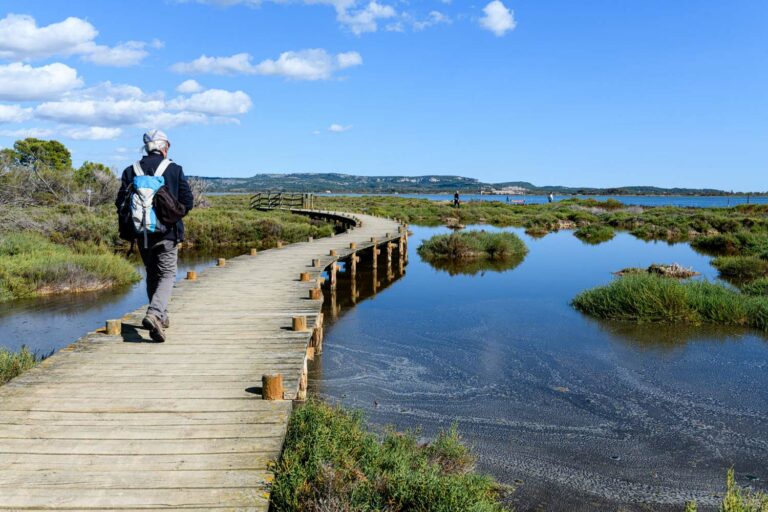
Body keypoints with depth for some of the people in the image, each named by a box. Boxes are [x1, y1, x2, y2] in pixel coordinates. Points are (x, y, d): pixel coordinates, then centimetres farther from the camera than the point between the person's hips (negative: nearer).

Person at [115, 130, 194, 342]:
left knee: (152, 274, 18)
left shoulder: (131, 171, 3)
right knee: (167, 274, 0)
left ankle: (161, 316, 24)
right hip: (167, 232, -3)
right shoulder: (175, 170, -3)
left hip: (142, 234, 3)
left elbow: (120, 203, 0)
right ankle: (154, 313, -22)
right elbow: (188, 202, -5)